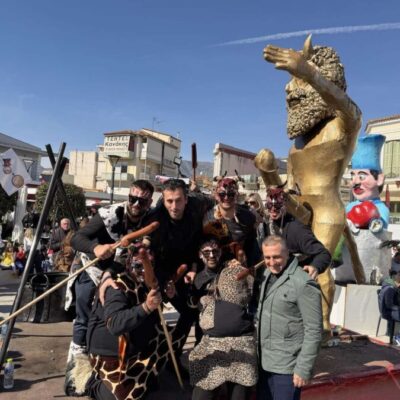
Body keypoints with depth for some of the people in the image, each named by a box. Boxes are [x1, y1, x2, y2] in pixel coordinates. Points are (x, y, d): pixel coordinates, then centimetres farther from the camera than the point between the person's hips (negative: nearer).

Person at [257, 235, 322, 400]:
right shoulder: (267, 274, 5)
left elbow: (314, 331, -18)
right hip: (264, 362, 7)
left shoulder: (304, 284, -19)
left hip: (287, 367, -7)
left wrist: (303, 369, -17)